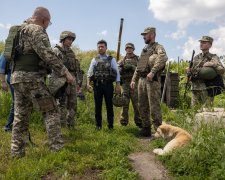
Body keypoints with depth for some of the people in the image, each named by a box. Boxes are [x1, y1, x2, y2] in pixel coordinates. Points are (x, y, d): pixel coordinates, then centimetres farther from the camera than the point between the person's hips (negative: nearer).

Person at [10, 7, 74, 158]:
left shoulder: (21, 31, 24)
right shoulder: (37, 30, -6)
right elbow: (48, 55, -17)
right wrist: (65, 72, -16)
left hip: (17, 77, 9)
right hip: (31, 78, -9)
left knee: (21, 116, 10)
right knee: (51, 112, -3)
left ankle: (17, 151, 11)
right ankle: (57, 148, -5)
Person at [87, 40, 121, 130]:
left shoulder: (111, 59, 7)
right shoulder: (94, 60, 11)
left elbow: (117, 73, 3)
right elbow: (89, 73, 7)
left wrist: (118, 85, -5)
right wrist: (88, 84, -6)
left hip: (108, 85, -1)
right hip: (97, 85, 1)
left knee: (109, 105, 4)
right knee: (97, 106, 5)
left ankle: (110, 125, 14)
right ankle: (98, 125, 16)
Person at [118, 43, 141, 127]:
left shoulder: (138, 59, 8)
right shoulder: (122, 61, 15)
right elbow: (118, 72, 10)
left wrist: (132, 67, -17)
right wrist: (122, 67, -10)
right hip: (125, 84, 2)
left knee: (137, 103, -3)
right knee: (124, 103, 3)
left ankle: (139, 122, 4)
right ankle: (123, 122, 10)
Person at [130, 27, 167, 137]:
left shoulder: (158, 47, -3)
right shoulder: (144, 49, 22)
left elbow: (163, 58, -26)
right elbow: (138, 67, 24)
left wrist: (152, 72, -31)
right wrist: (134, 79, 17)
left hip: (152, 80, -8)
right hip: (141, 80, 8)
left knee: (154, 107, -7)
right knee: (142, 107, 12)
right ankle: (146, 129, 23)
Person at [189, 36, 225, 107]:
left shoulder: (213, 58, 0)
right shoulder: (196, 58, 14)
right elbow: (191, 71, 23)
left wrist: (213, 64, -23)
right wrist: (189, 71, 2)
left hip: (207, 89, -4)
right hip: (195, 89, 5)